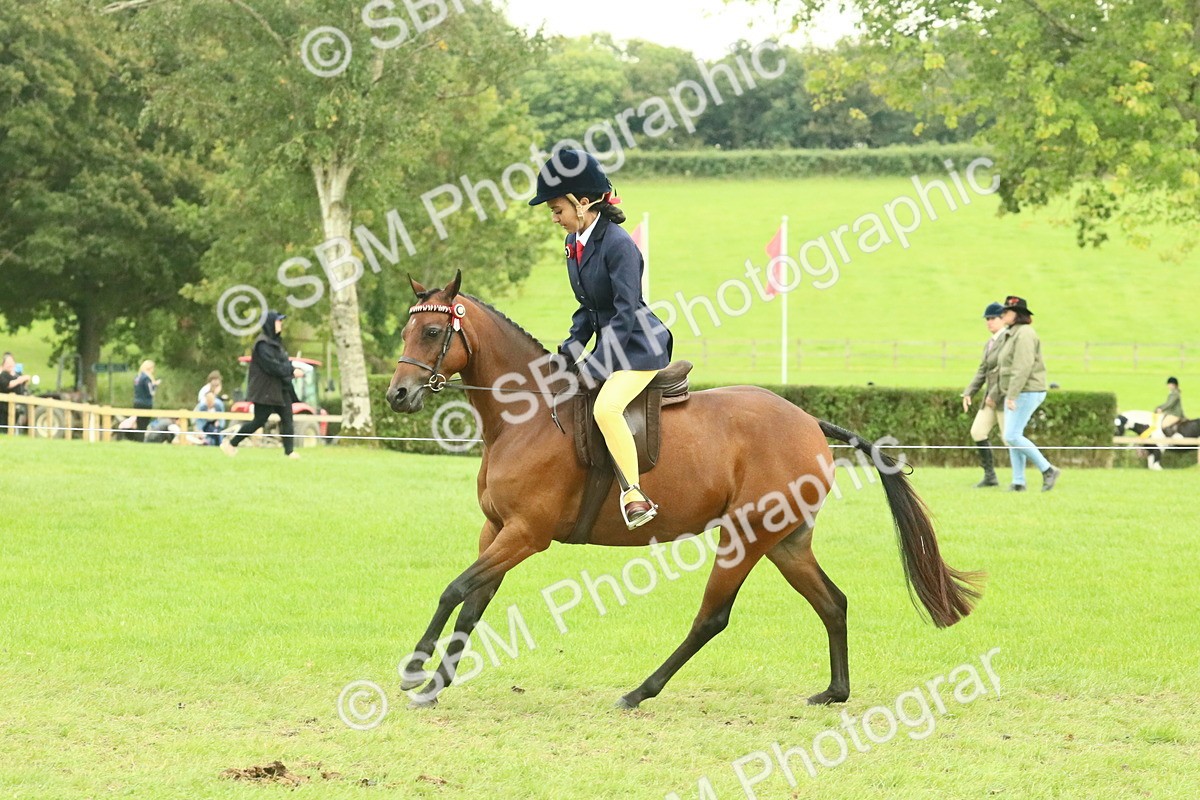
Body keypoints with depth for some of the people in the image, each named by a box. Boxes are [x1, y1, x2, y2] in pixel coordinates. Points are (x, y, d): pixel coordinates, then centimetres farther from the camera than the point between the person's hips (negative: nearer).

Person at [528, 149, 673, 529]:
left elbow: (625, 313, -22)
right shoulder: (574, 243, 7)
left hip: (640, 345, -10)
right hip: (610, 343, 10)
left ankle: (635, 497, -29)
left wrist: (594, 367, -24)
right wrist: (570, 351, 2)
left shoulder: (618, 244, -20)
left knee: (605, 408, -31)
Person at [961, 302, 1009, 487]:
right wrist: (968, 393, 9)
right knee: (978, 432, 4)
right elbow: (982, 371, 18)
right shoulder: (990, 343, 16)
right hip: (992, 395, 9)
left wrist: (994, 395, -20)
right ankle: (990, 476, 9)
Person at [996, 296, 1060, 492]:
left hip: (1026, 392, -10)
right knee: (1012, 438, 7)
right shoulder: (1013, 335, 17)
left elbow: (1023, 368, -23)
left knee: (1012, 436, -14)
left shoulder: (1024, 334, -15)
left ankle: (1047, 470, -8)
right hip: (1015, 394, 10)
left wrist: (1012, 396, -26)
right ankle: (1018, 482, 8)